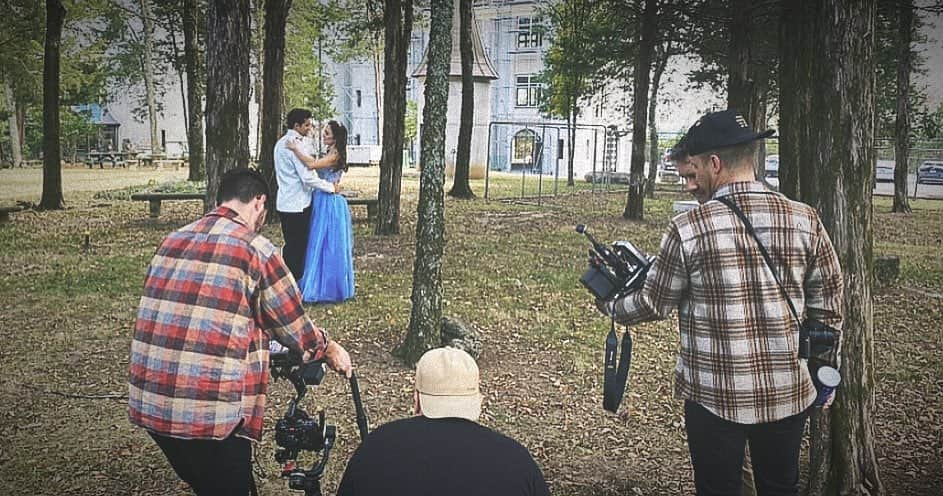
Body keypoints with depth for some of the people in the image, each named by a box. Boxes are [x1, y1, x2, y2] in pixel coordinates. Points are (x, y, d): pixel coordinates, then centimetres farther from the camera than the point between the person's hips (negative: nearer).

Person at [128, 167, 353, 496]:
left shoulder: (171, 242, 10)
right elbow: (294, 326, 1)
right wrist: (328, 349, 22)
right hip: (211, 413, -6)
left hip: (149, 404, 6)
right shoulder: (255, 249, -8)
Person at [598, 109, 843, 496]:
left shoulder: (689, 228, -15)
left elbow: (653, 304, -4)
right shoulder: (805, 220, -5)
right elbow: (828, 311, 2)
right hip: (789, 393, 4)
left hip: (714, 396, -3)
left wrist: (609, 306, 16)